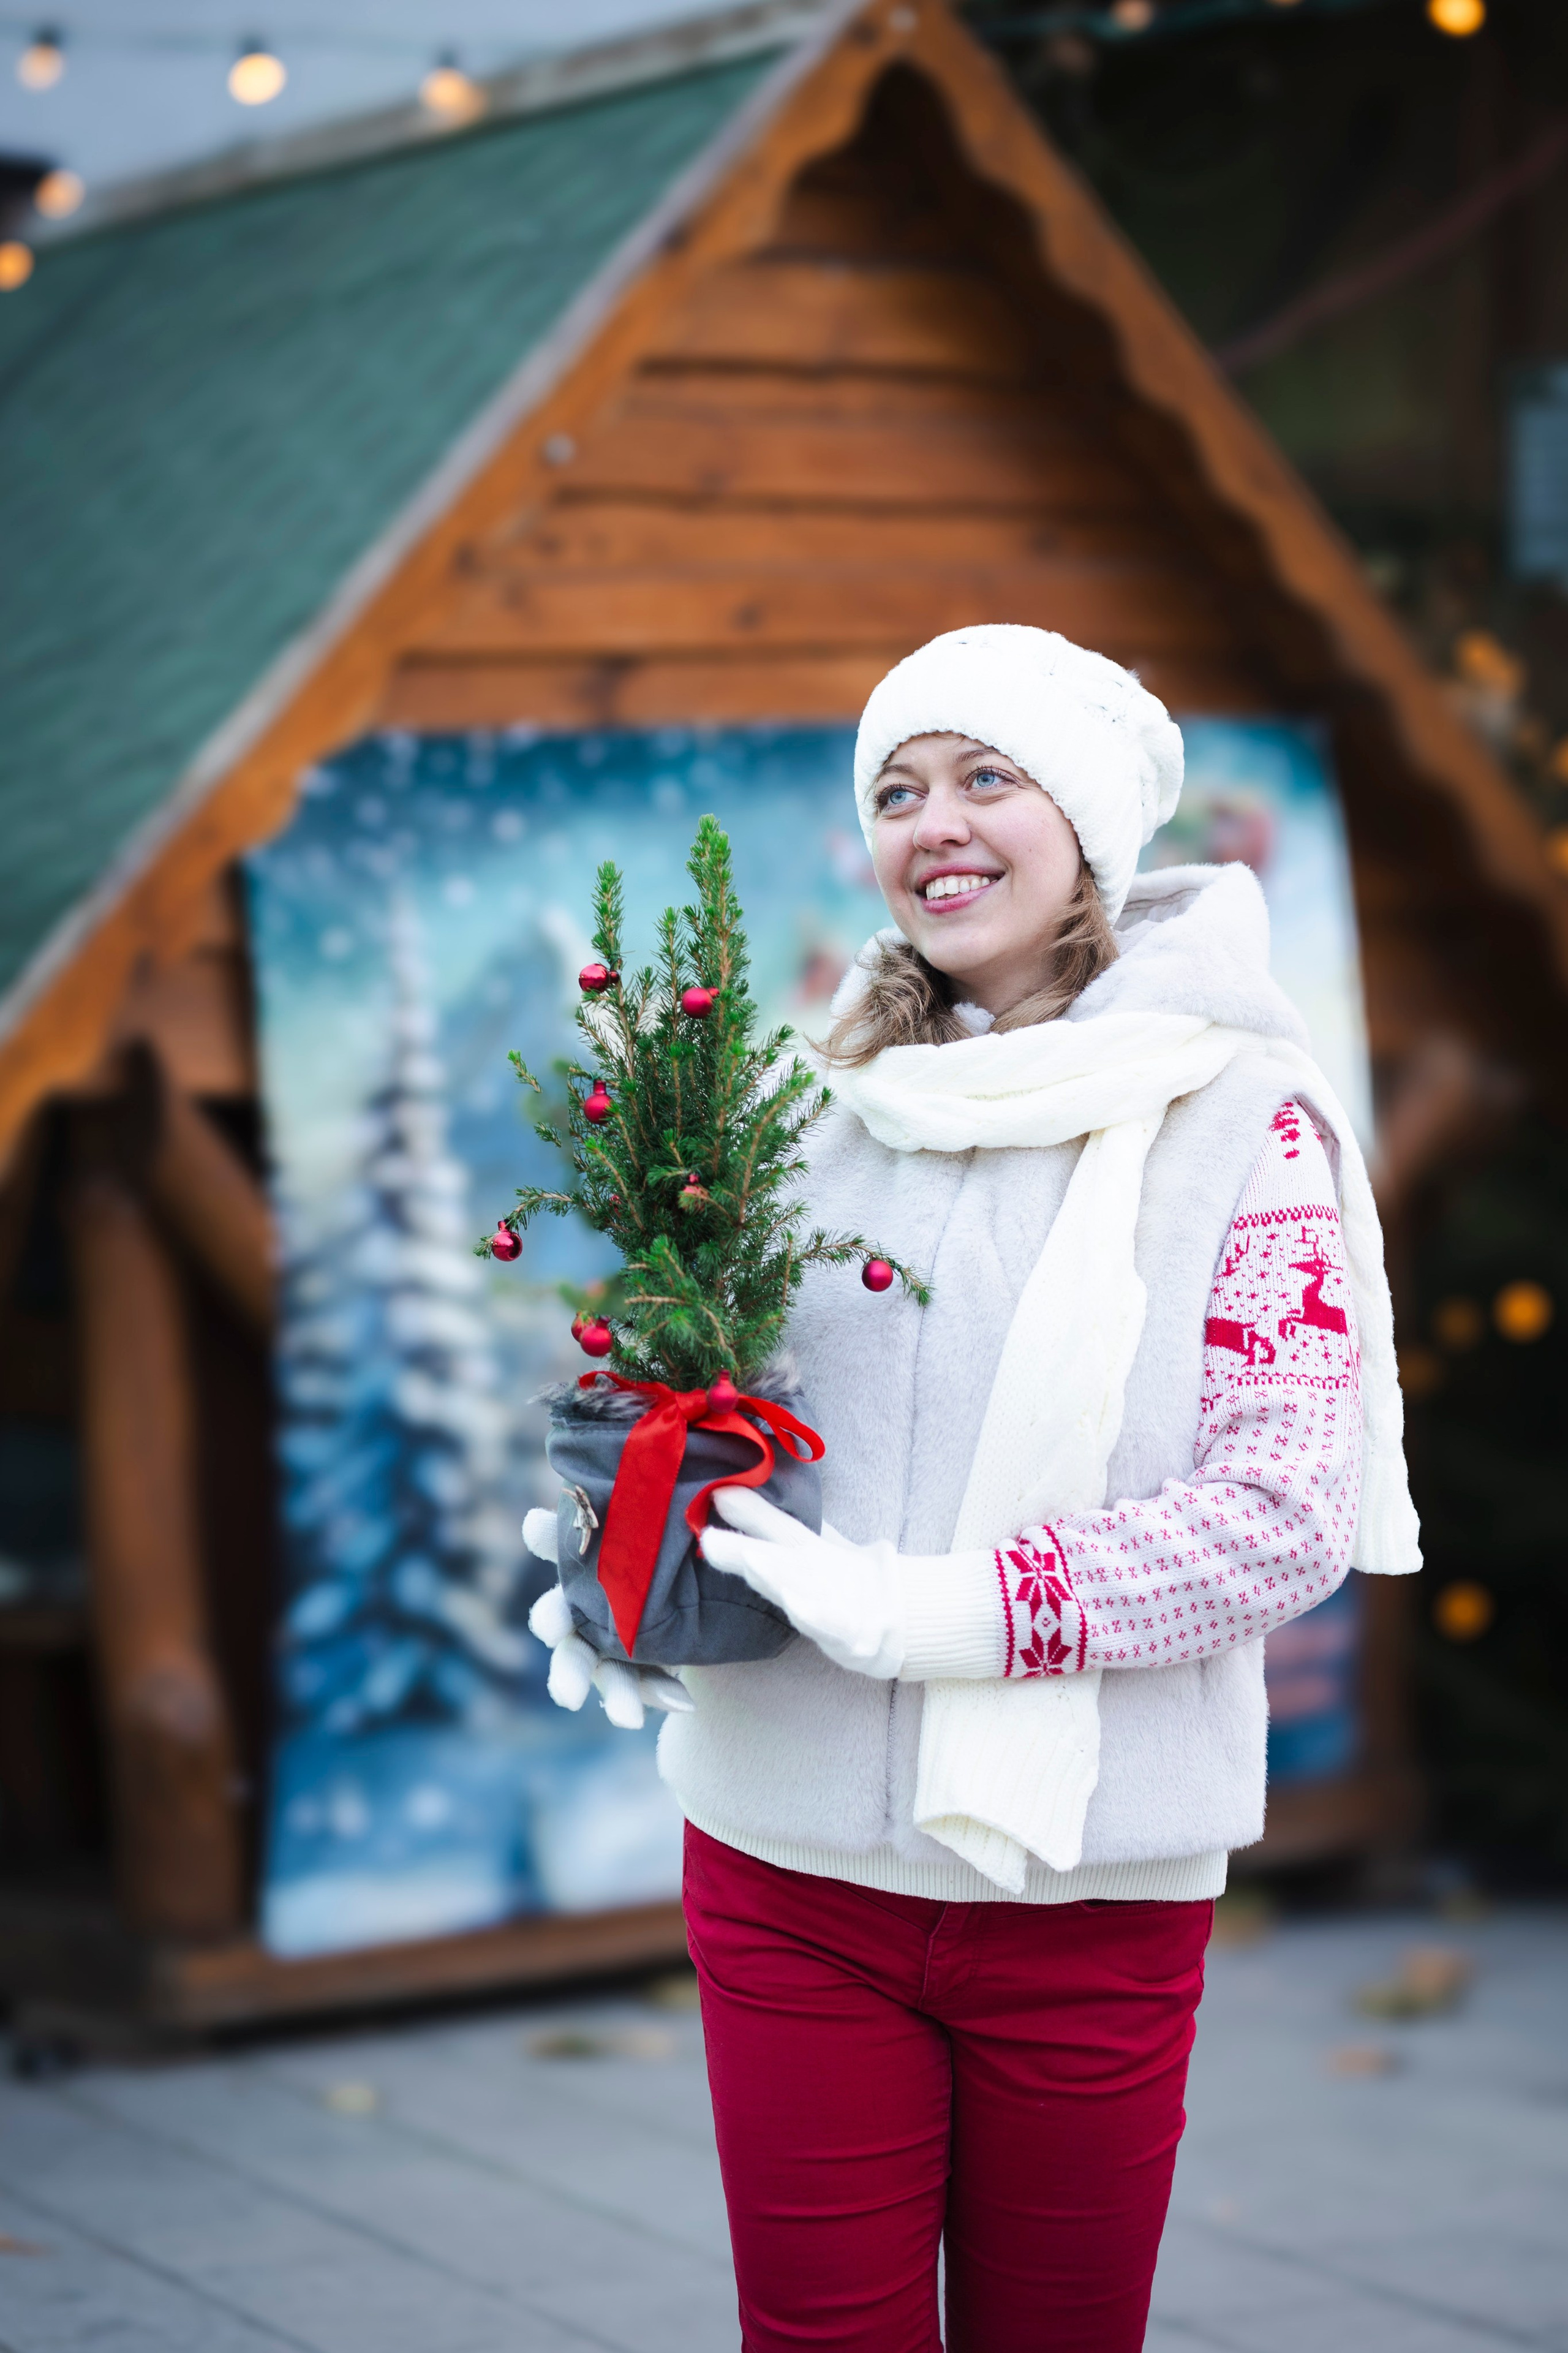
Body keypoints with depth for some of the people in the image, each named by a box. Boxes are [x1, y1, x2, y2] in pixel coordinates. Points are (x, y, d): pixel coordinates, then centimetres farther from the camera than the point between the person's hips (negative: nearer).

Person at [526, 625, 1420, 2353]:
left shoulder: (1239, 1119, -5)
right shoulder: (829, 1106, 8)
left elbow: (1288, 1511, -12)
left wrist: (920, 1610, -19)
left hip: (1090, 1879, -3)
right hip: (789, 1853, 3)